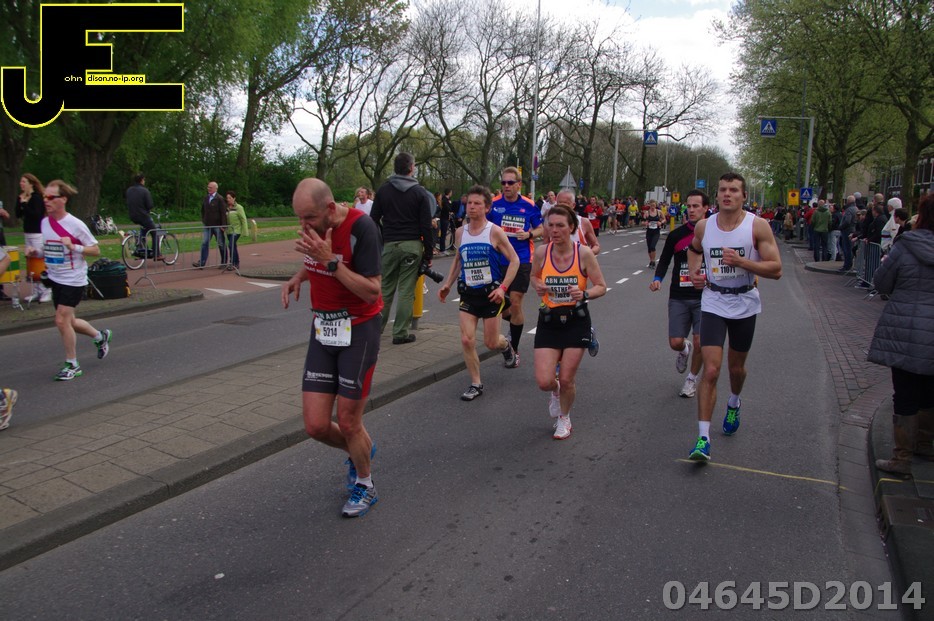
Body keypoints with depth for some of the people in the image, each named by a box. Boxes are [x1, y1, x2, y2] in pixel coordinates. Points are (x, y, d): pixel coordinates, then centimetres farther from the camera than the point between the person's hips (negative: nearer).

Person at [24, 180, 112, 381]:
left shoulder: (75, 225, -15)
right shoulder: (45, 222, 4)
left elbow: (96, 250, -12)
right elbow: (49, 250, 17)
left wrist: (73, 247, -26)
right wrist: (36, 252, -3)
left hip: (74, 280, -7)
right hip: (56, 279, 7)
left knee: (62, 320, -11)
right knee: (68, 321, 14)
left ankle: (72, 365, 4)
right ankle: (100, 336, 41)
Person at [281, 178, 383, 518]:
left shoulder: (360, 227, -20)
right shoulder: (312, 226, 0)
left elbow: (372, 291, -23)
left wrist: (330, 261, -30)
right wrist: (298, 276, 0)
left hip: (358, 332, -6)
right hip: (322, 330, 6)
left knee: (347, 423, 1)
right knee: (316, 426, 2)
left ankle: (364, 484, 31)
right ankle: (361, 449, 36)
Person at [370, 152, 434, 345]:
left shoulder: (383, 190, 7)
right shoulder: (420, 192, -1)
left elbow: (374, 220, 6)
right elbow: (426, 226, -4)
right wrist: (428, 253, 2)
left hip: (389, 245, 3)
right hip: (412, 245, -2)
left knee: (385, 289, 12)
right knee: (406, 291, 1)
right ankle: (400, 333, 4)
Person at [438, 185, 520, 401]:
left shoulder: (495, 232, -11)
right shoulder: (460, 232, 3)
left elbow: (514, 260, -8)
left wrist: (503, 287, -18)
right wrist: (448, 285, 8)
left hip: (491, 293, -3)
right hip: (468, 293, 3)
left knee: (491, 343, 4)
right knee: (467, 340, -7)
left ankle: (506, 346, 42)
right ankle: (476, 384, 7)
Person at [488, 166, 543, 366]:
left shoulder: (529, 205, 0)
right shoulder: (493, 204, -1)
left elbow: (540, 228, 10)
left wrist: (529, 234, -10)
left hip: (521, 261, -2)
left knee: (515, 304, -7)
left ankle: (514, 351, 9)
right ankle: (515, 322, 43)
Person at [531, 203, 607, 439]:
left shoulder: (584, 253, -12)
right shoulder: (541, 252, -6)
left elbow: (601, 286, -3)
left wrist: (584, 294, -23)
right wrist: (538, 286, -9)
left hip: (576, 321, -2)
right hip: (548, 321, 2)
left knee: (566, 379, 2)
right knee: (544, 381, -7)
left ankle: (564, 419, 33)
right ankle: (556, 392, 33)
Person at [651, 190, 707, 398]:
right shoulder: (676, 235, 3)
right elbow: (664, 260, 9)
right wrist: (658, 279, -8)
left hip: (705, 297, -1)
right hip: (679, 297, 1)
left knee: (699, 343, -5)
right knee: (675, 342, -2)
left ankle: (692, 378, 22)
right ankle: (685, 349, 38)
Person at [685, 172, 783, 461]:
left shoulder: (758, 226, -11)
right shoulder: (703, 226, -3)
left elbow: (776, 269, -14)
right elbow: (694, 248, 21)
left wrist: (741, 261, -26)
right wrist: (694, 272, 3)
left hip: (745, 304, 0)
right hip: (713, 303, 0)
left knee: (736, 367, 18)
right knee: (711, 370, -11)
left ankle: (734, 404, 52)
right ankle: (703, 439, -9)